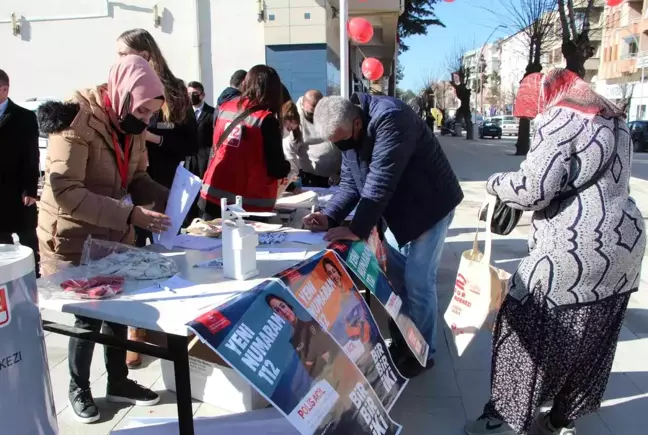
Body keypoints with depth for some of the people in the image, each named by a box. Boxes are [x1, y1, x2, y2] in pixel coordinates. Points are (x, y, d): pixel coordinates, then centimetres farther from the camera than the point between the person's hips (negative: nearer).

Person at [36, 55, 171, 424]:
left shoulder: (132, 125, -1)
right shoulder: (77, 121, -24)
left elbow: (137, 178, 5)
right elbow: (66, 192, -30)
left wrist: (167, 198, -15)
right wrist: (129, 215, -37)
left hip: (115, 234, 7)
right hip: (74, 237, -7)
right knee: (89, 314, 2)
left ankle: (119, 380, 32)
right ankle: (79, 387, 27)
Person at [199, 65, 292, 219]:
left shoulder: (224, 108, 5)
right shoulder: (266, 120, -12)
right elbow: (276, 169, -12)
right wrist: (287, 167, 9)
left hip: (212, 196, 6)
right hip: (247, 205, -6)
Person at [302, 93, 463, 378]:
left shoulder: (390, 118, -30)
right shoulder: (347, 132, -4)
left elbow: (381, 181, -34)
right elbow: (350, 183, -2)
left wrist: (357, 229, -33)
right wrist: (330, 216, -18)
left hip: (429, 205, -8)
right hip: (399, 210, 8)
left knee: (417, 282, -5)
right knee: (395, 277, 12)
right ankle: (401, 342, 28)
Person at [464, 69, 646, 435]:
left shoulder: (560, 117, -9)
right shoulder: (612, 118, 19)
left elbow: (532, 189, -18)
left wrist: (496, 184, 3)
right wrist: (510, 204, 15)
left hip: (575, 252, -9)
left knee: (527, 330, 4)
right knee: (591, 342, 16)